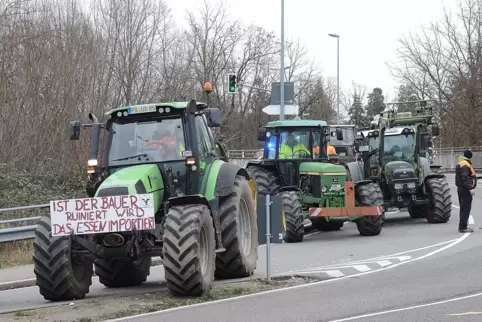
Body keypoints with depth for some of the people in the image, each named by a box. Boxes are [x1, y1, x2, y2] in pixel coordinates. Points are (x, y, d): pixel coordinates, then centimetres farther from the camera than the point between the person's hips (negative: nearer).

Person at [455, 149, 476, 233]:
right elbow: (465, 178, -23)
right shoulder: (465, 164, -15)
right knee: (466, 208, -7)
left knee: (463, 208, 16)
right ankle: (463, 227, -8)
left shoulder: (460, 163, 16)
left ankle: (462, 226, 21)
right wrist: (470, 188, -25)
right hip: (466, 189, -10)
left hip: (461, 188, 10)